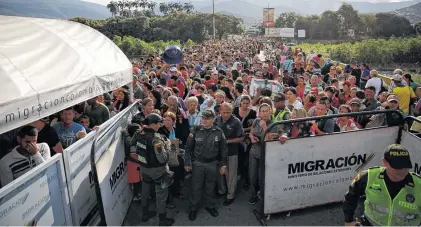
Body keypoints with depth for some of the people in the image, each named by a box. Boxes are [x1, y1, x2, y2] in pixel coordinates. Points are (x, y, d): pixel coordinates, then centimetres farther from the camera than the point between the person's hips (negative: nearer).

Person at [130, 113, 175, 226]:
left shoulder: (138, 134, -9)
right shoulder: (156, 139, -31)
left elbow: (132, 144, 13)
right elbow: (163, 159, -30)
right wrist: (167, 145, -16)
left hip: (144, 168, 7)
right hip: (157, 170, -7)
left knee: (145, 190, 23)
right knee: (161, 194, 11)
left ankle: (145, 214, 43)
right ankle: (162, 220, 25)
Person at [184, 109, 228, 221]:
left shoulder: (219, 132, -7)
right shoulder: (195, 130, -10)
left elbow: (223, 150, 2)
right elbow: (188, 147, -3)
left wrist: (223, 165, 2)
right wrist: (187, 163, -3)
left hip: (212, 164, 1)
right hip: (197, 163, -1)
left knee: (210, 187, 16)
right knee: (196, 187, 8)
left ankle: (210, 206, 36)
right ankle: (193, 208, 26)